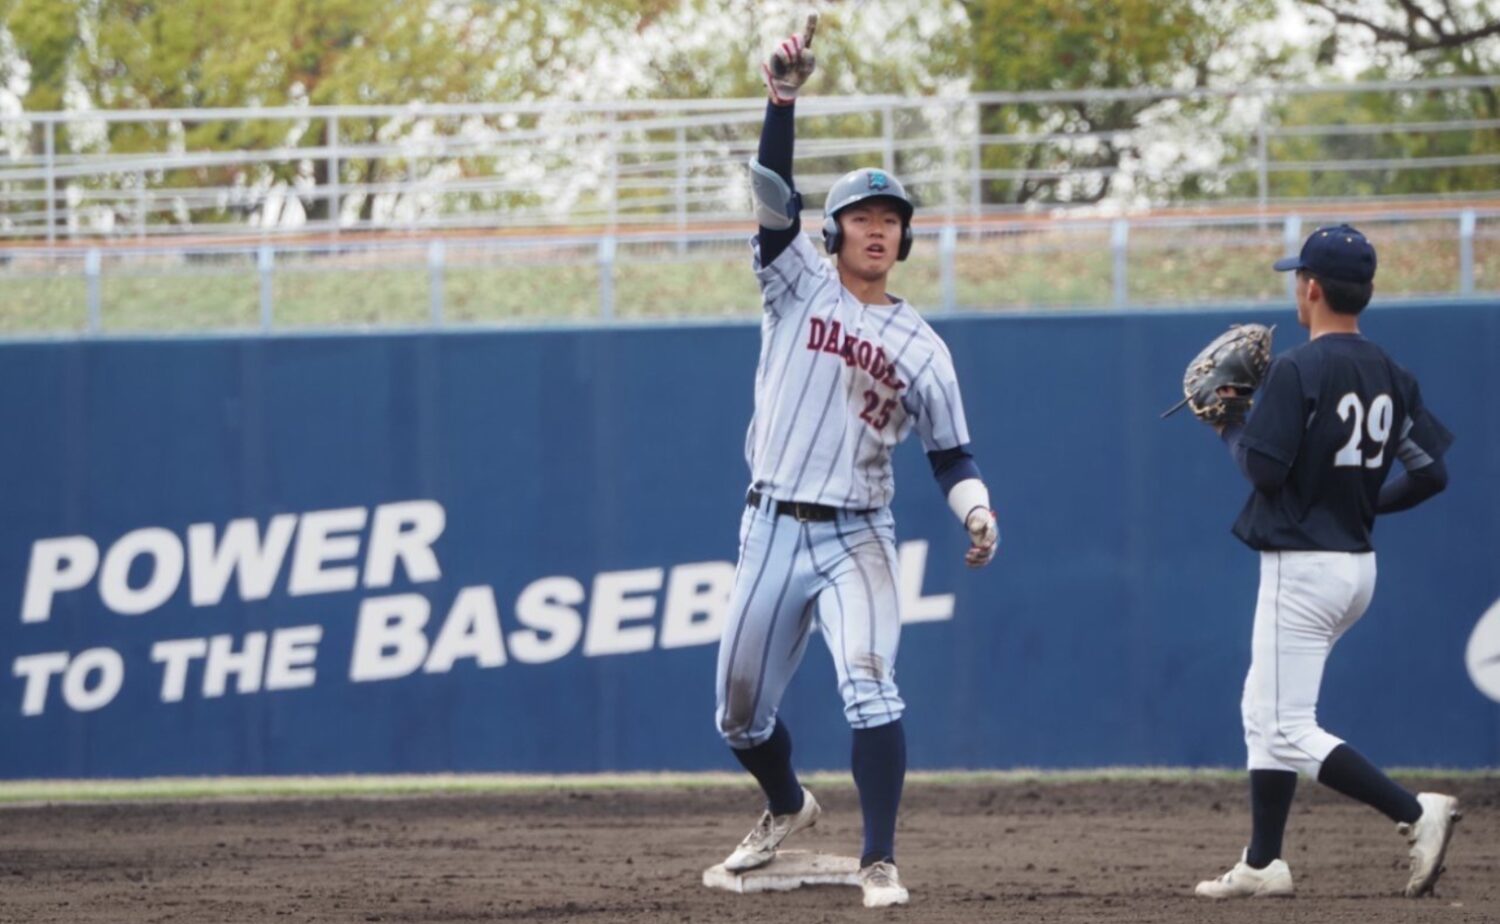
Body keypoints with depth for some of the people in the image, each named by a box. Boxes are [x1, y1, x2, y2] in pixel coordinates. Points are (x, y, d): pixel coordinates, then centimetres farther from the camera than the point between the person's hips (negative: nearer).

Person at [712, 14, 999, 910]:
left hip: (857, 538, -1)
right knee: (740, 710, 10)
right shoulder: (799, 285, 4)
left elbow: (952, 453, 6)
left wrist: (979, 514, -14)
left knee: (870, 684, -23)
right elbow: (773, 192, -9)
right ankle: (789, 808, 40)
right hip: (773, 530, 1)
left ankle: (880, 862, -21)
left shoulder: (921, 346, 6)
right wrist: (784, 99, -23)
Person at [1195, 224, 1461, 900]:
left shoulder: (1297, 370, -16)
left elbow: (1265, 469, -20)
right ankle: (1262, 864, 19)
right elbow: (1432, 471, 6)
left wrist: (1230, 429, -1)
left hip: (1303, 564, -9)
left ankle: (1416, 813, -20)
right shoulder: (1391, 376, 7)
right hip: (1359, 565, 9)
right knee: (1263, 710, 19)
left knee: (1288, 729, -7)